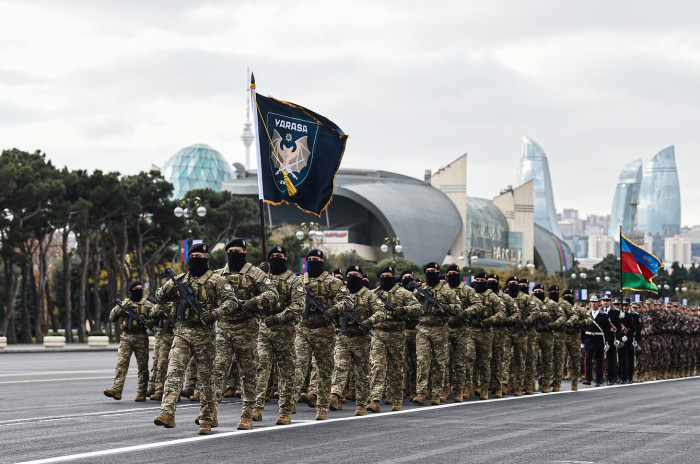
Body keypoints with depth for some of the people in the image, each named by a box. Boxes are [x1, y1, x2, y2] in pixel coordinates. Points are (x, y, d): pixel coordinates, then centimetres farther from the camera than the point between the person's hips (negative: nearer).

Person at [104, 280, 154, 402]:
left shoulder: (147, 305, 6)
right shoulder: (124, 304, 11)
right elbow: (112, 318, 9)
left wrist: (144, 321, -18)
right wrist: (120, 309, -9)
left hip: (141, 338, -1)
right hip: (126, 337, 1)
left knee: (142, 366, 2)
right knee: (121, 363, -11)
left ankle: (142, 393, 8)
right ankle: (116, 390, -20)